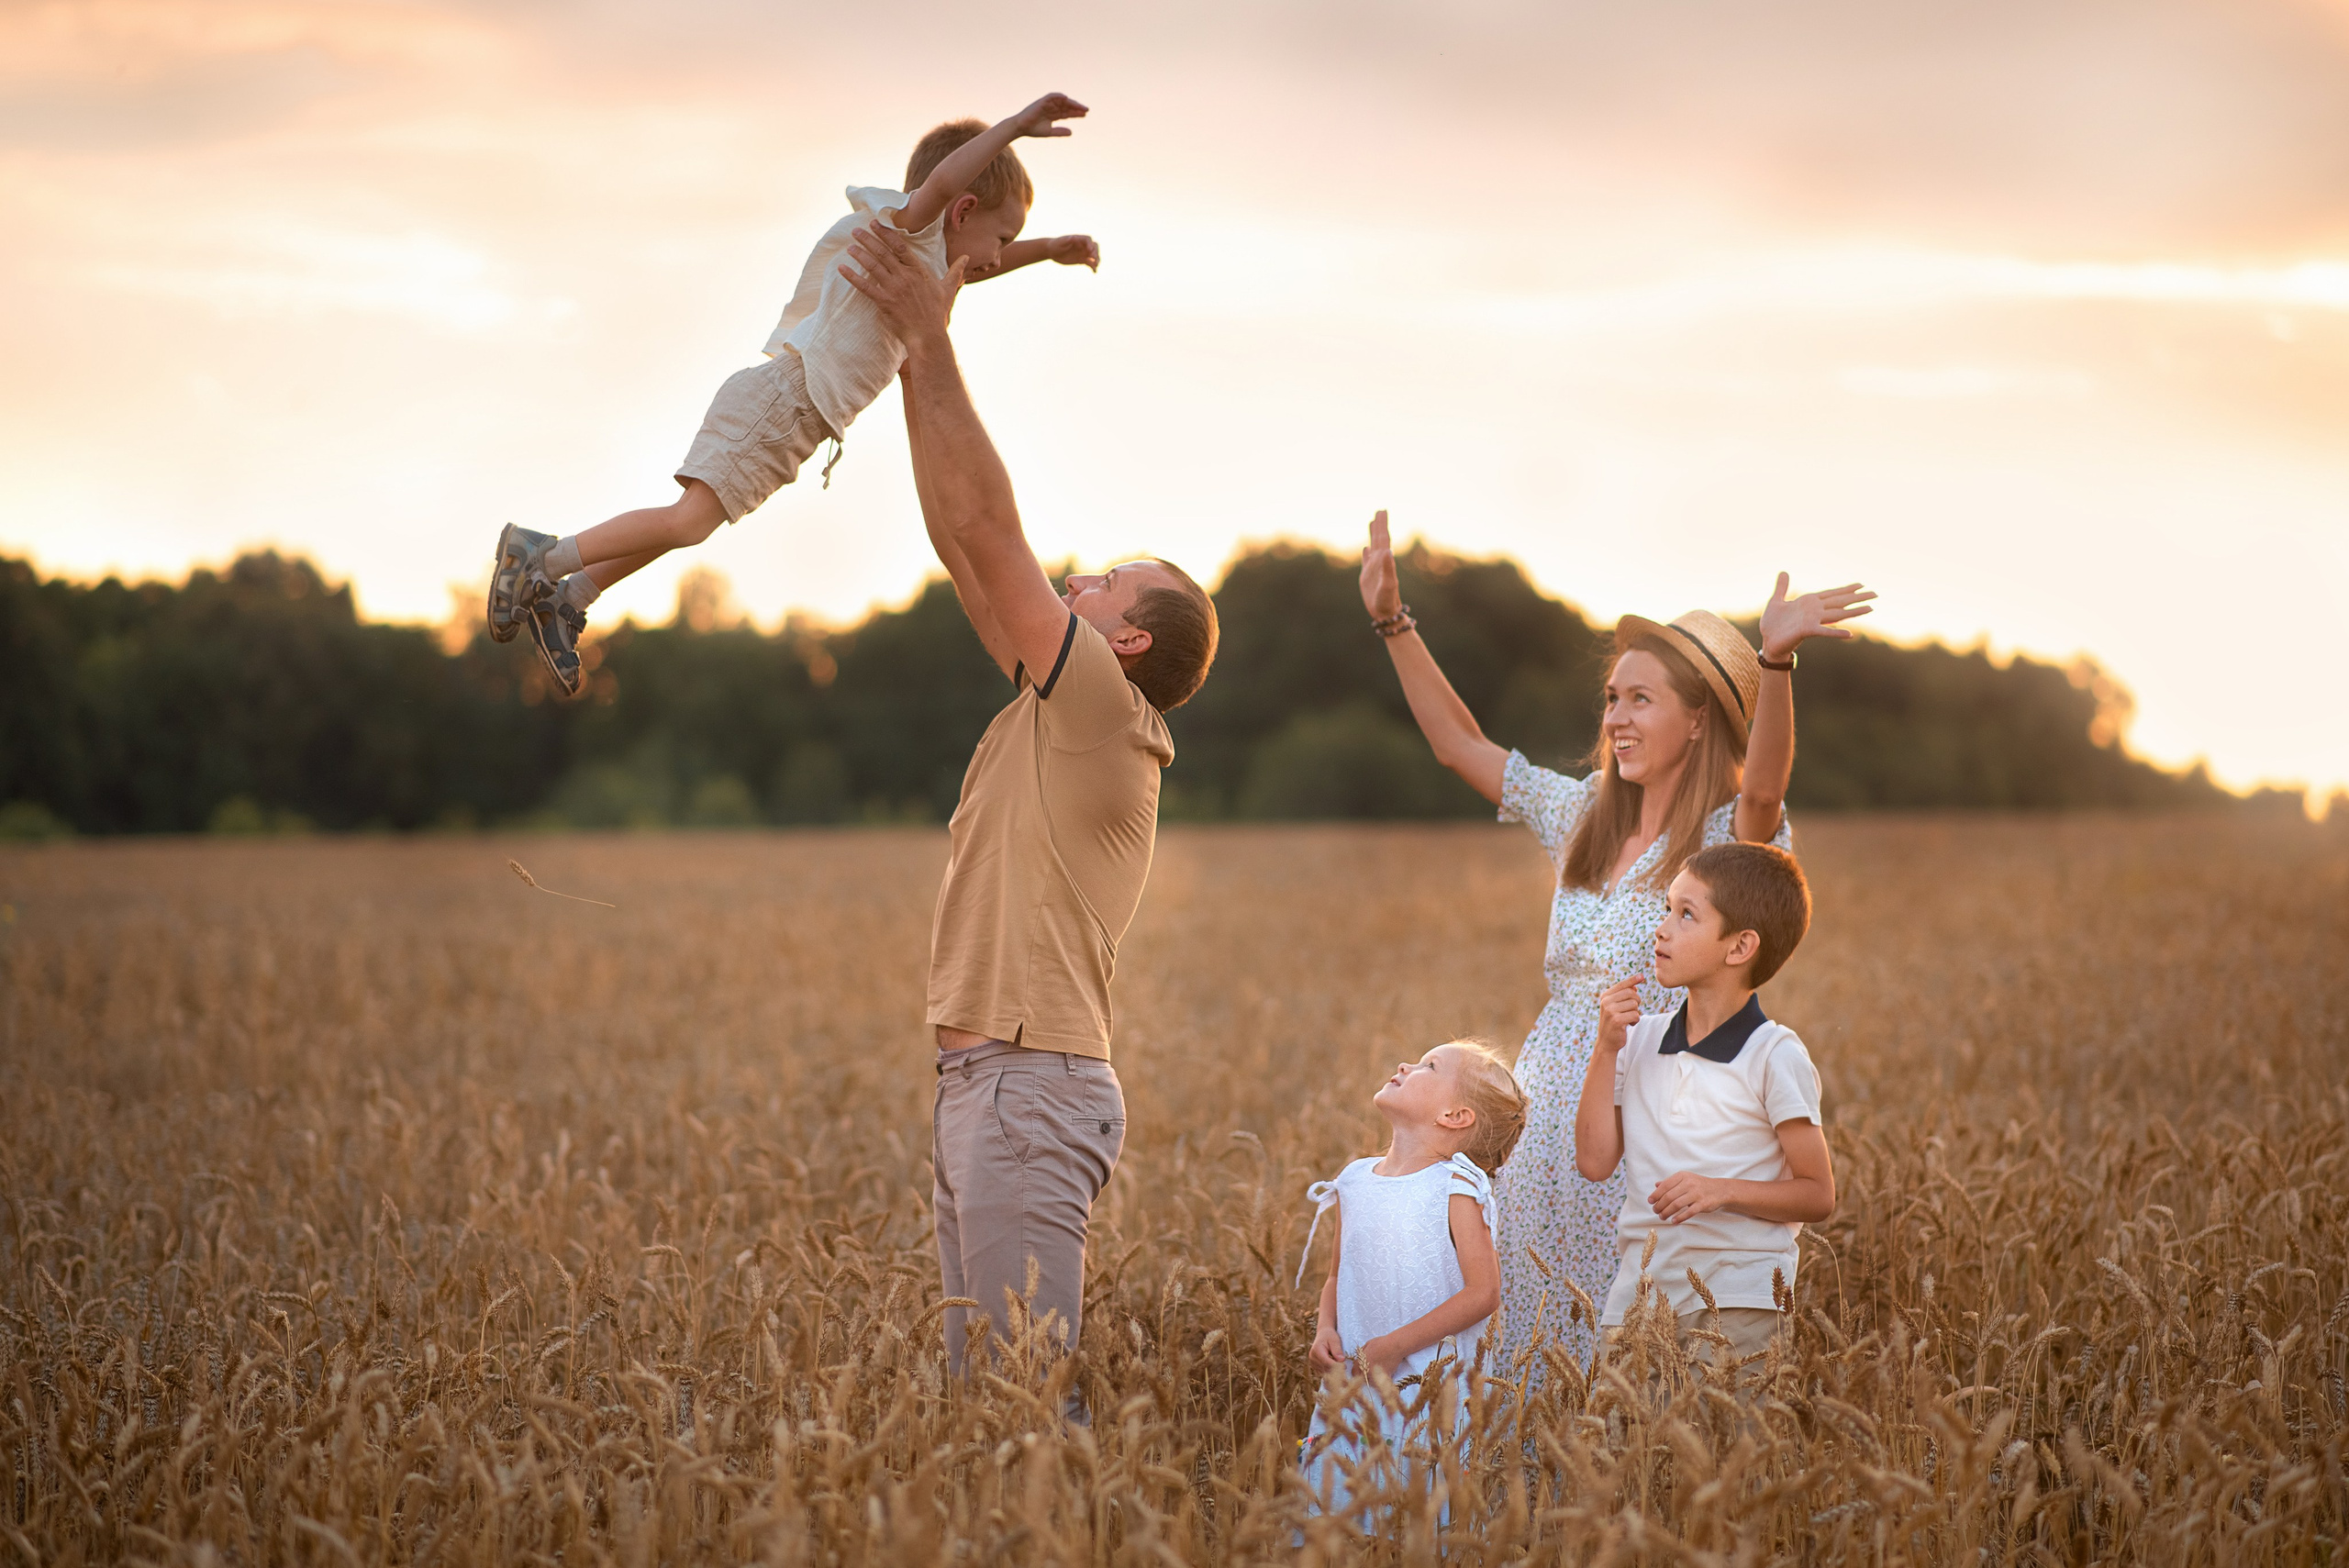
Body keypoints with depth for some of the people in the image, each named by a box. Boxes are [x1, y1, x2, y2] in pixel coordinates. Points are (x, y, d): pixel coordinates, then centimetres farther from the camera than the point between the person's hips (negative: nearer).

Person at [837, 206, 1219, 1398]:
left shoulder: (1103, 706, -8)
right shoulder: (1054, 707, 17)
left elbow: (988, 527, -13)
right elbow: (963, 541, 17)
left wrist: (934, 341, -9)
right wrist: (916, 355, 16)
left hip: (1032, 1086, -10)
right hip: (986, 1080, 10)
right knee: (981, 1379, 11)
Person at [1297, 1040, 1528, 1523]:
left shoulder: (1455, 1185, -8)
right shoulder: (1355, 1181, 10)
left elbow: (1483, 1292, -13)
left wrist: (1394, 1345, -16)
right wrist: (1326, 1329, -1)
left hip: (1427, 1391, -5)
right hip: (1353, 1382, 5)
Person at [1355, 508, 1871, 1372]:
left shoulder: (1731, 841, -8)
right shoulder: (1585, 818, 12)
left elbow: (1763, 790, -30)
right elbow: (1458, 743, 17)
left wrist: (1775, 659, -47)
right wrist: (1393, 622, 11)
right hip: (1548, 1132, 6)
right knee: (1533, 1349, 8)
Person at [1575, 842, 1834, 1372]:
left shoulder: (1775, 1056, -6)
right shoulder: (1641, 1039, 9)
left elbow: (1818, 1196, -5)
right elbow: (1595, 1161, 5)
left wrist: (1722, 1191, -19)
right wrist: (1606, 1050, -1)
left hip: (1737, 1295, -4)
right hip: (1639, 1284, 4)